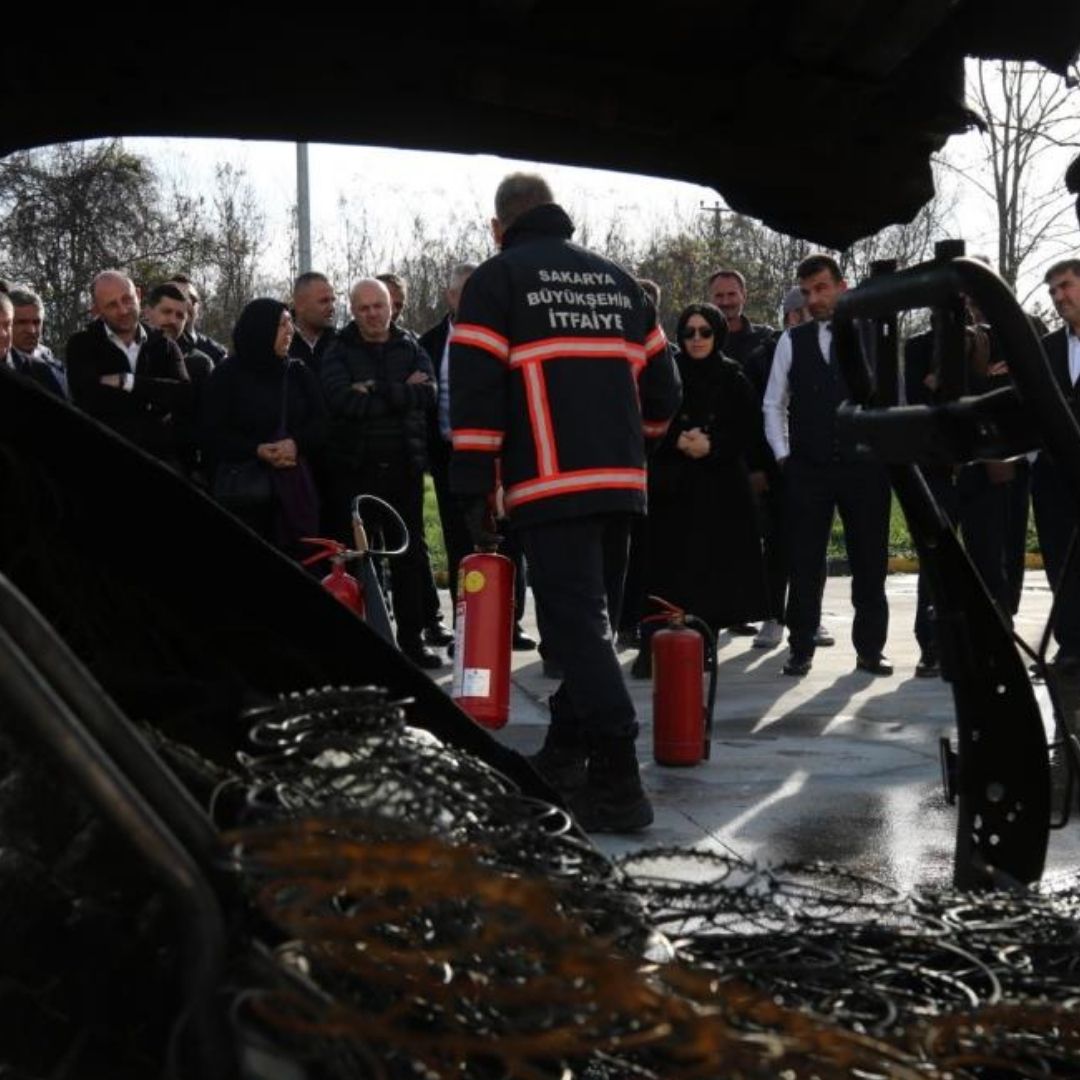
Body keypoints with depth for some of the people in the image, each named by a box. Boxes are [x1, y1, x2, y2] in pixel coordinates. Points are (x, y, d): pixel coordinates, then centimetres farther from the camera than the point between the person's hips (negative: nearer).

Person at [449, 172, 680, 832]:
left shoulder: (498, 279, 3)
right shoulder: (618, 280, 19)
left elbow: (476, 389, -6)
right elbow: (662, 385, 17)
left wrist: (475, 488, -4)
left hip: (551, 485, -6)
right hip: (621, 482, 6)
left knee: (578, 624, -8)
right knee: (593, 620, 15)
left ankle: (617, 784, -14)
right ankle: (567, 755, 24)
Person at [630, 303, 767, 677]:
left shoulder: (734, 379, 7)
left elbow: (749, 431, 4)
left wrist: (711, 444, -12)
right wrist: (677, 440, -15)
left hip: (721, 486, 1)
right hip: (672, 485, -1)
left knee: (713, 566, -2)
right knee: (665, 565, -9)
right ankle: (651, 648, -8)